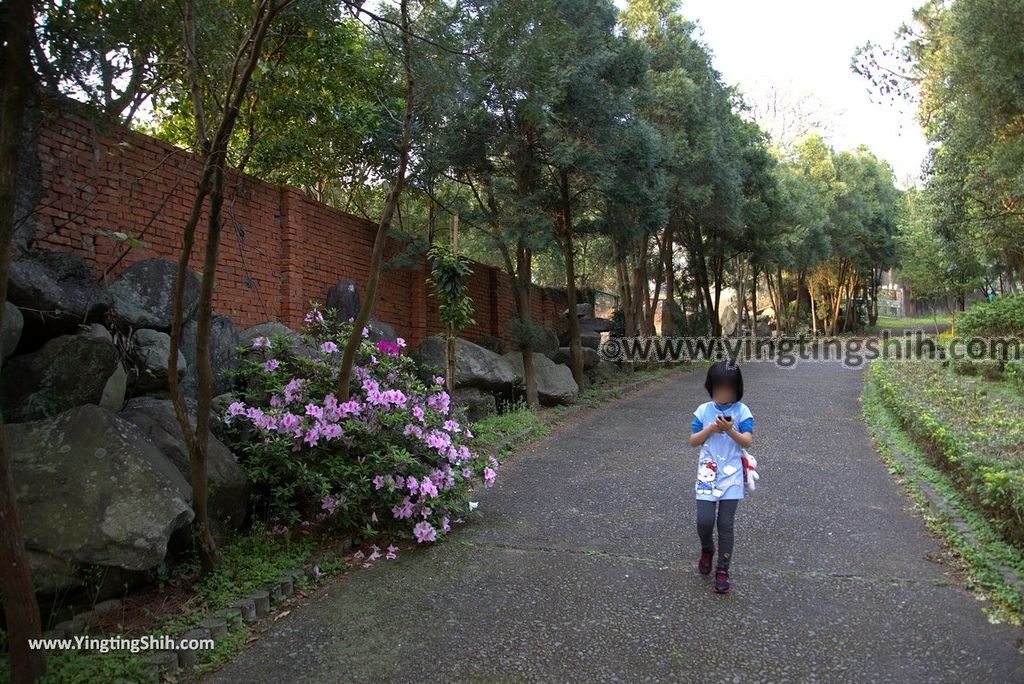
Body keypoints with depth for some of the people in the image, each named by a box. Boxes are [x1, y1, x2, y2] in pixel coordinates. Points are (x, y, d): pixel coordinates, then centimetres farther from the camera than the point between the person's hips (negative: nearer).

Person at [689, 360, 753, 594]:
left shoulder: (742, 411, -2)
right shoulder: (704, 410, 2)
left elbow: (747, 442, -8)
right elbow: (693, 441, 2)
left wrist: (729, 430, -24)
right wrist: (710, 429, -14)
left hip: (731, 476, -1)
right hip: (707, 474, 1)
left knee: (726, 525, 2)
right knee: (704, 521, -8)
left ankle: (722, 571, 15)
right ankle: (707, 550, 25)